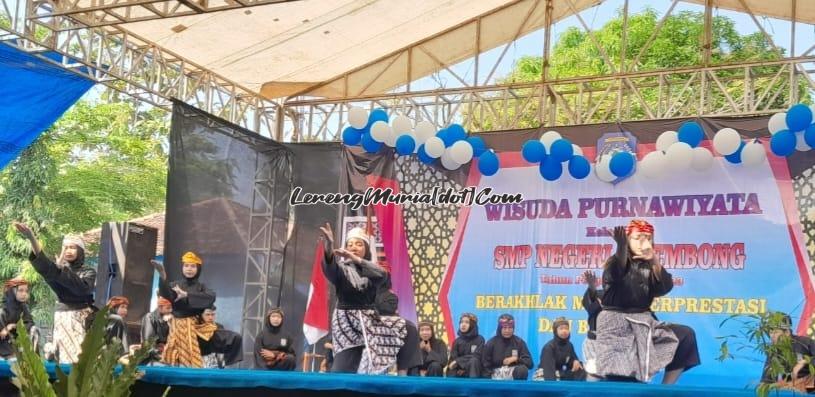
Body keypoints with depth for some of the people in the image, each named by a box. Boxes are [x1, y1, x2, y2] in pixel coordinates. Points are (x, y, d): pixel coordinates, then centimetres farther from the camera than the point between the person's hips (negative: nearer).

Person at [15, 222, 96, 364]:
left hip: (82, 319, -3)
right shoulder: (58, 268, 8)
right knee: (64, 358, -1)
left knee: (82, 358, -11)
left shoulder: (89, 272, 3)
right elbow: (44, 266, -16)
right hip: (62, 319, 3)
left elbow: (82, 288, -19)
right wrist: (32, 238, -33)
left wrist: (62, 268, -20)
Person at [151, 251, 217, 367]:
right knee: (175, 359, 2)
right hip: (177, 326, 2)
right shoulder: (174, 285, 8)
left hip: (193, 326, -2)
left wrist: (187, 295, -20)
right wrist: (163, 277, -34)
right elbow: (166, 295, -15)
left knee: (192, 358, -8)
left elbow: (211, 297, -15)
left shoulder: (201, 287, 6)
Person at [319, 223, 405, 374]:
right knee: (341, 370, -15)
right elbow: (329, 269, -21)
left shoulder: (371, 271, 9)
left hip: (368, 322, 2)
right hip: (346, 322, -2)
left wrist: (355, 259, -31)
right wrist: (329, 248, -44)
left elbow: (381, 274, -16)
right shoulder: (341, 269, 3)